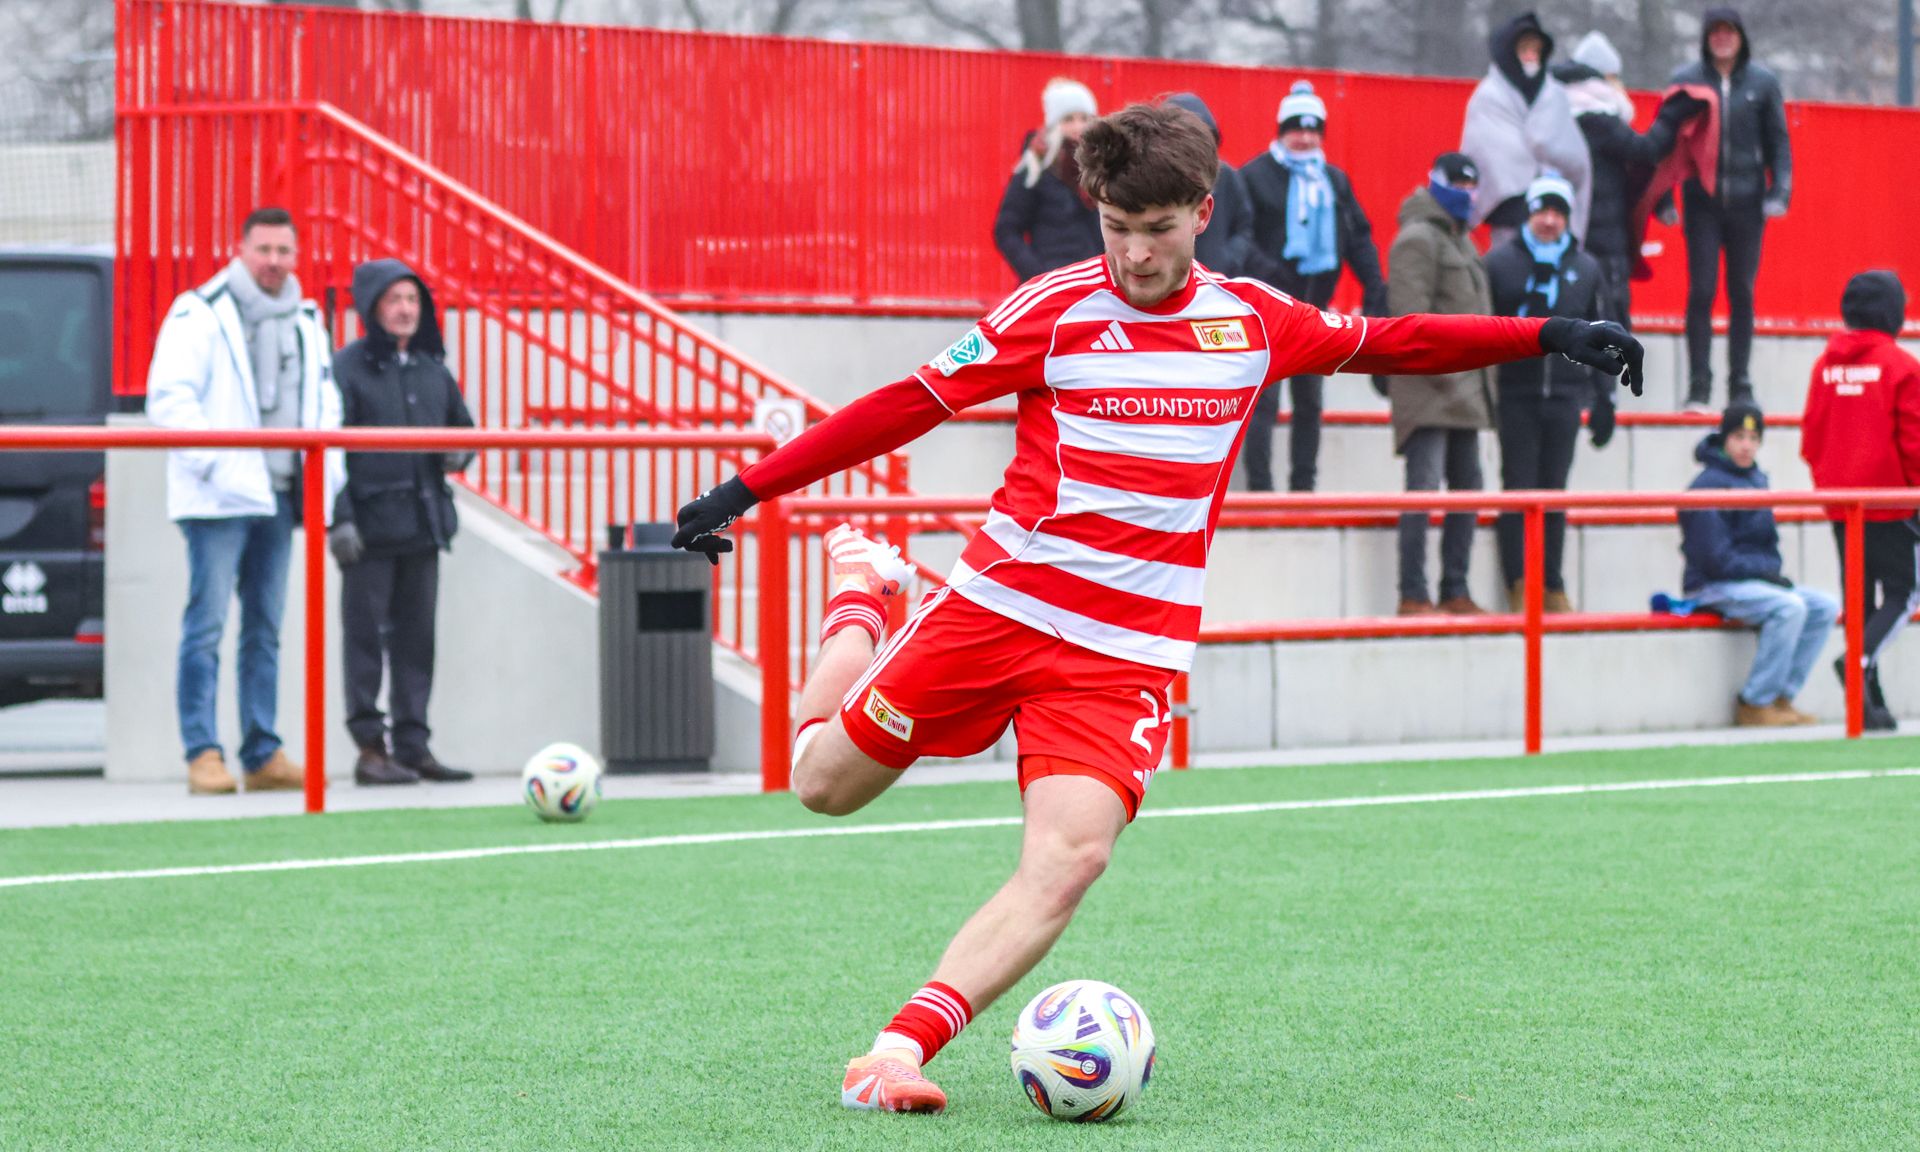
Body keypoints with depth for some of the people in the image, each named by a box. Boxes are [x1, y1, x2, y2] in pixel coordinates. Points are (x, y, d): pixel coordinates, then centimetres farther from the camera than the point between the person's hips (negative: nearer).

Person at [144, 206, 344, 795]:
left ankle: (263, 755, 13)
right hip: (218, 499, -7)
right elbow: (169, 398, -11)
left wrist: (328, 473, 10)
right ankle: (203, 755, -9)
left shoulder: (307, 323, 16)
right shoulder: (199, 314, -4)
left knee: (265, 630, 9)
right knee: (206, 626, -9)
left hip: (277, 498, 7)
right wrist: (215, 462, -17)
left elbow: (325, 403, 24)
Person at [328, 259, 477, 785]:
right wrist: (339, 518, -16)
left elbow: (462, 426, 25)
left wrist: (459, 452, 1)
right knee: (365, 635, -3)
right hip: (370, 523, -6)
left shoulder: (433, 368, 14)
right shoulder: (347, 367, -5)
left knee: (417, 637, 8)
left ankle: (413, 745, 13)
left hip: (423, 521, 6)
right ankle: (369, 747, 0)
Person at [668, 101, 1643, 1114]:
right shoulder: (1055, 309, -5)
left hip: (1127, 650, 1)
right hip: (998, 603, -1)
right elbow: (909, 404, -3)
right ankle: (861, 590, 37)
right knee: (824, 782, 8)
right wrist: (746, 489, -7)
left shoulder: (1254, 319, 5)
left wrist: (1552, 337, 15)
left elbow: (1388, 343, 19)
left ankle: (899, 1051, -22)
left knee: (1069, 860, -21)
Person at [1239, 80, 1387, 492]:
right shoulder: (1255, 176, -4)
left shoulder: (1335, 181, 13)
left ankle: (1303, 486, 18)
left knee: (1310, 402, 11)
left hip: (1314, 304, 6)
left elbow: (1359, 239, 16)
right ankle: (1259, 487, -8)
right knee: (1264, 400, -8)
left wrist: (1375, 290, 9)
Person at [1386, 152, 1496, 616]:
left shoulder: (1460, 241, 21)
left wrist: (1481, 380, 18)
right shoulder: (1418, 239, -10)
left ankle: (1455, 591, 17)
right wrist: (1440, 366, -21)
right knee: (1425, 488, -12)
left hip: (1463, 391, 10)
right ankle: (1413, 595, -12)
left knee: (1467, 488, 11)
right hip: (1429, 390, -10)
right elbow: (1410, 313, -18)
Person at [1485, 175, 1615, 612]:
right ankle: (1519, 586, 0)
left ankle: (1553, 588, 11)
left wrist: (1604, 399, 12)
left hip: (1565, 396, 3)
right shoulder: (1499, 262, 1)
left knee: (1554, 491, 6)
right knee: (1519, 490, -3)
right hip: (1515, 394, -2)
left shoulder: (1585, 268, 10)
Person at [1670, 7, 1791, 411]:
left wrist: (1779, 191, -3)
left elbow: (1778, 140, 7)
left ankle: (1740, 384, 13)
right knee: (1701, 291, -5)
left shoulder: (1762, 82, 4)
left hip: (1747, 200, 1)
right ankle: (1698, 387, -1)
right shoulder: (1685, 80, 1)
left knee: (1742, 294, 6)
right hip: (1702, 201, -1)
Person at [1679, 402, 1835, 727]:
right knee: (1789, 607, -29)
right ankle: (1754, 705, -21)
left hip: (1756, 580, 9)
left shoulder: (1757, 479, 14)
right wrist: (1768, 571, -13)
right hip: (1713, 587, -9)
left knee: (1825, 606, -6)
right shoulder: (1708, 486, -14)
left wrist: (1775, 569, 2)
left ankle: (1781, 698, -6)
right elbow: (1717, 560, -17)